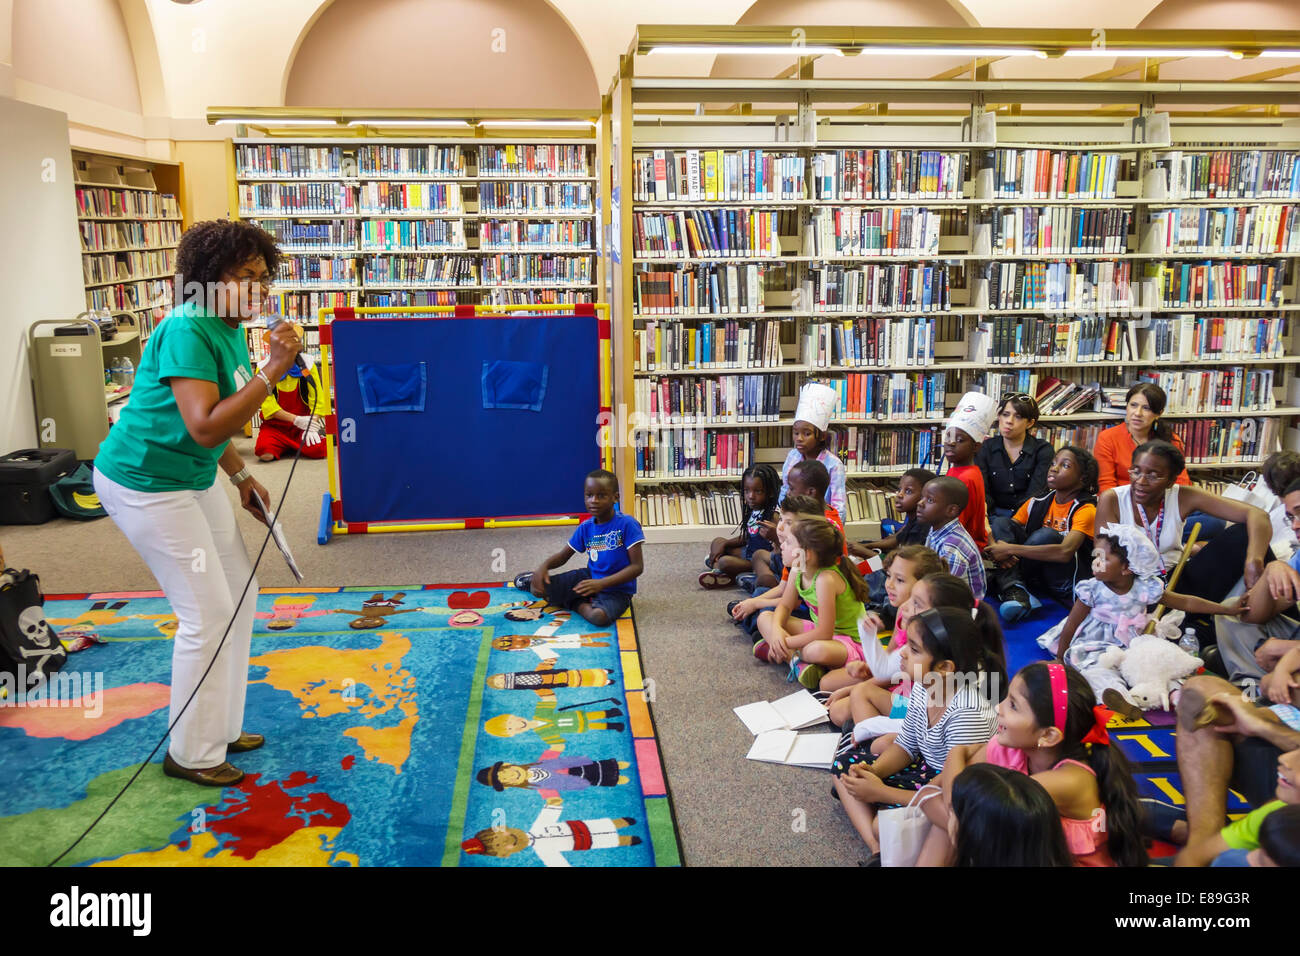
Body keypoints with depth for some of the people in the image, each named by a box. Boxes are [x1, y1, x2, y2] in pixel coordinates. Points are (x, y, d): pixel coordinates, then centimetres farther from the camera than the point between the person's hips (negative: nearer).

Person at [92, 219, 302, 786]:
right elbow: (204, 427, -33)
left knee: (238, 598, 14)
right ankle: (192, 755, 13)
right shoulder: (188, 331, -23)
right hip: (145, 483, -10)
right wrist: (271, 372, -32)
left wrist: (242, 477, 17)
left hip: (193, 478, 10)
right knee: (208, 613, -5)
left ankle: (220, 727, 31)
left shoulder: (230, 330, 6)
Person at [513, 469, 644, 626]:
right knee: (539, 589, -13)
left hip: (616, 589, -4)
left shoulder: (627, 524, -16)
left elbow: (637, 566, -18)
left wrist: (601, 583, -27)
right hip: (589, 577, 4)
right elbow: (563, 556, 12)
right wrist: (544, 565, -11)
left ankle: (576, 604, -4)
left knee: (599, 616, -37)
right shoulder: (585, 528, 1)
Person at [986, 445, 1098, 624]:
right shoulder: (1037, 504, 6)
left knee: (1046, 535, -30)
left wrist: (1010, 549, -28)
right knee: (1001, 522, -9)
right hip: (1037, 580, 6)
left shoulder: (1085, 510, -12)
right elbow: (1000, 530, 2)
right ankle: (1014, 591, -28)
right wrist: (998, 551, -23)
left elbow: (1065, 552, -29)